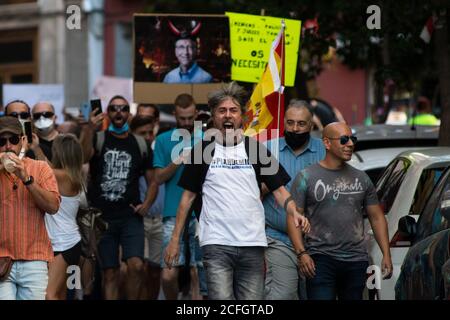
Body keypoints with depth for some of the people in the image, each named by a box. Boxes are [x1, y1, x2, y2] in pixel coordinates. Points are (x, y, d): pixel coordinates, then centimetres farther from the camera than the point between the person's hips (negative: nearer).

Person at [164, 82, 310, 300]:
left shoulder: (255, 149, 8)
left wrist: (294, 212, -14)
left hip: (252, 243, 2)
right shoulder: (202, 151, 6)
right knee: (221, 300, -14)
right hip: (216, 243, -2)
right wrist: (175, 239, 5)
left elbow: (279, 189, 7)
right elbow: (188, 196, 9)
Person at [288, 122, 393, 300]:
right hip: (321, 258, -4)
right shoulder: (306, 177, 2)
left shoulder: (361, 179, 14)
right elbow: (293, 218, -3)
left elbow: (377, 218, 17)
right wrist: (301, 253, -15)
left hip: (356, 261, 4)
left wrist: (386, 255, 7)